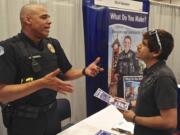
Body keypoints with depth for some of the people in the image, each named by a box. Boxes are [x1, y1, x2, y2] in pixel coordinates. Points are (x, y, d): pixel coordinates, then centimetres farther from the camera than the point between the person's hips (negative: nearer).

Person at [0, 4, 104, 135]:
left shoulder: (53, 44, 2)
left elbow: (65, 73, 11)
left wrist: (84, 71, -9)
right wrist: (41, 83, -31)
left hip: (52, 114, 6)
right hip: (23, 120, -5)